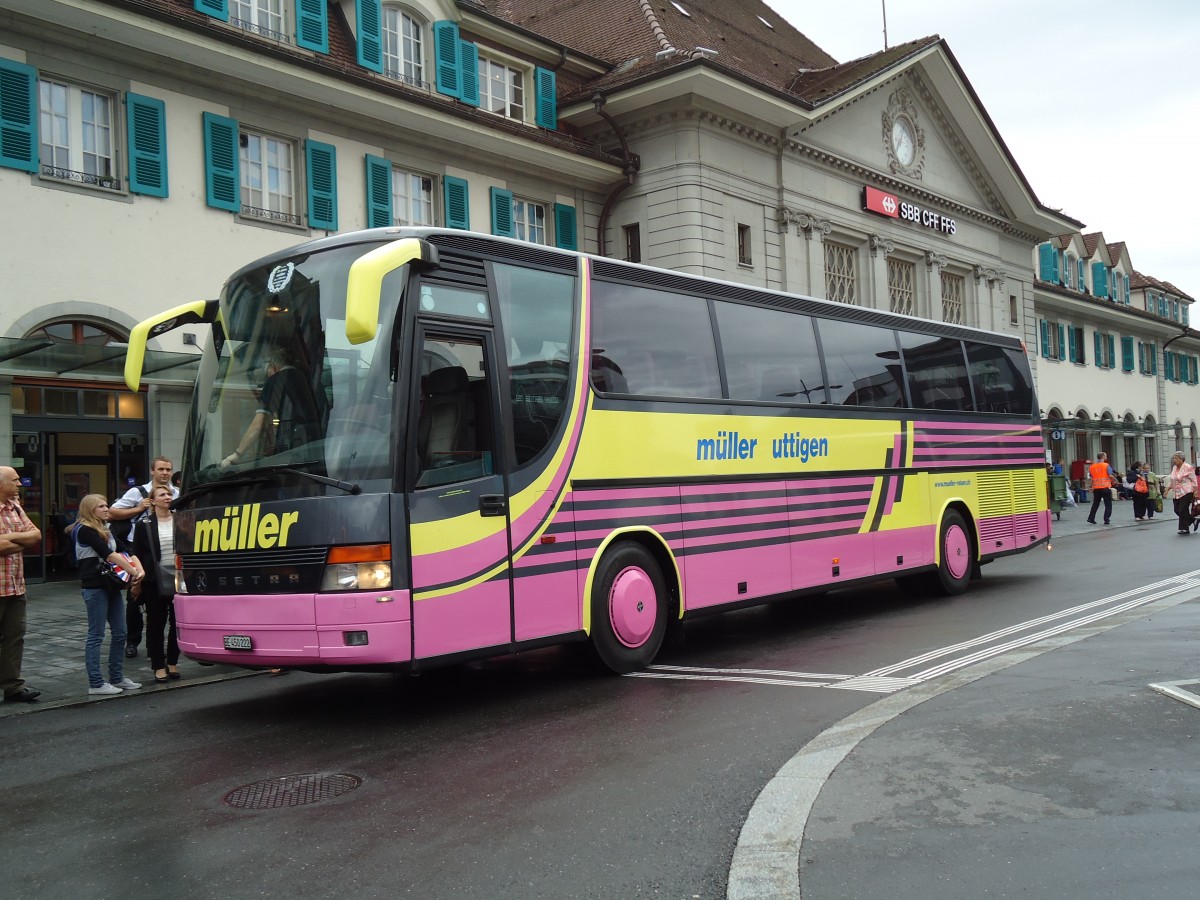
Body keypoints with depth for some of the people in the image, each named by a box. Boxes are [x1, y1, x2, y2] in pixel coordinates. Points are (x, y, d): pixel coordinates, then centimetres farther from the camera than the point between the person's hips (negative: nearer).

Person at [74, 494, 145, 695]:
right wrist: (133, 572, -17)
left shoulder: (106, 530, 17)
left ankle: (116, 678, 18)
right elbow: (108, 555, -17)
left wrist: (139, 569, -7)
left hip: (111, 586, 8)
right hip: (94, 586, -8)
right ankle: (95, 684, 2)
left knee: (119, 633, 9)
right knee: (96, 635, -3)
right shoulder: (85, 530, -8)